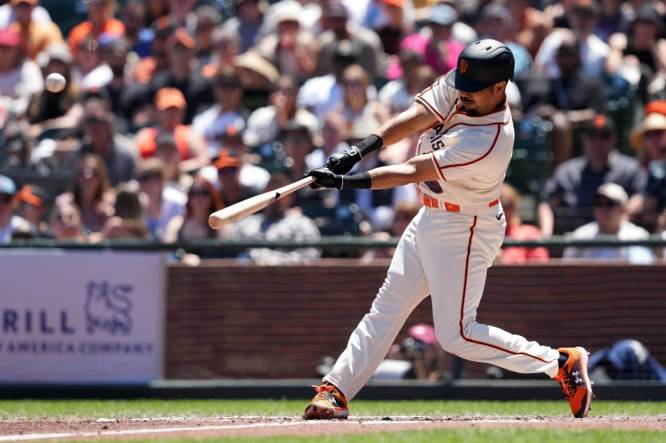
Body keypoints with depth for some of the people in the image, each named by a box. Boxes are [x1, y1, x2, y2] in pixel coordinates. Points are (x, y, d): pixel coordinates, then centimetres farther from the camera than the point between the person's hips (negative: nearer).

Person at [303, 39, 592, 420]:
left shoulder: (488, 143, -33)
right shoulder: (457, 88, -10)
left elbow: (413, 172, -32)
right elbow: (414, 119, -12)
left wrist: (347, 182, -33)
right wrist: (361, 150, -26)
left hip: (464, 231, -9)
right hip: (429, 219, 9)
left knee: (456, 335, -7)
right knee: (386, 310, 11)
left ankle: (562, 363, 1)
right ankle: (335, 392, 17)